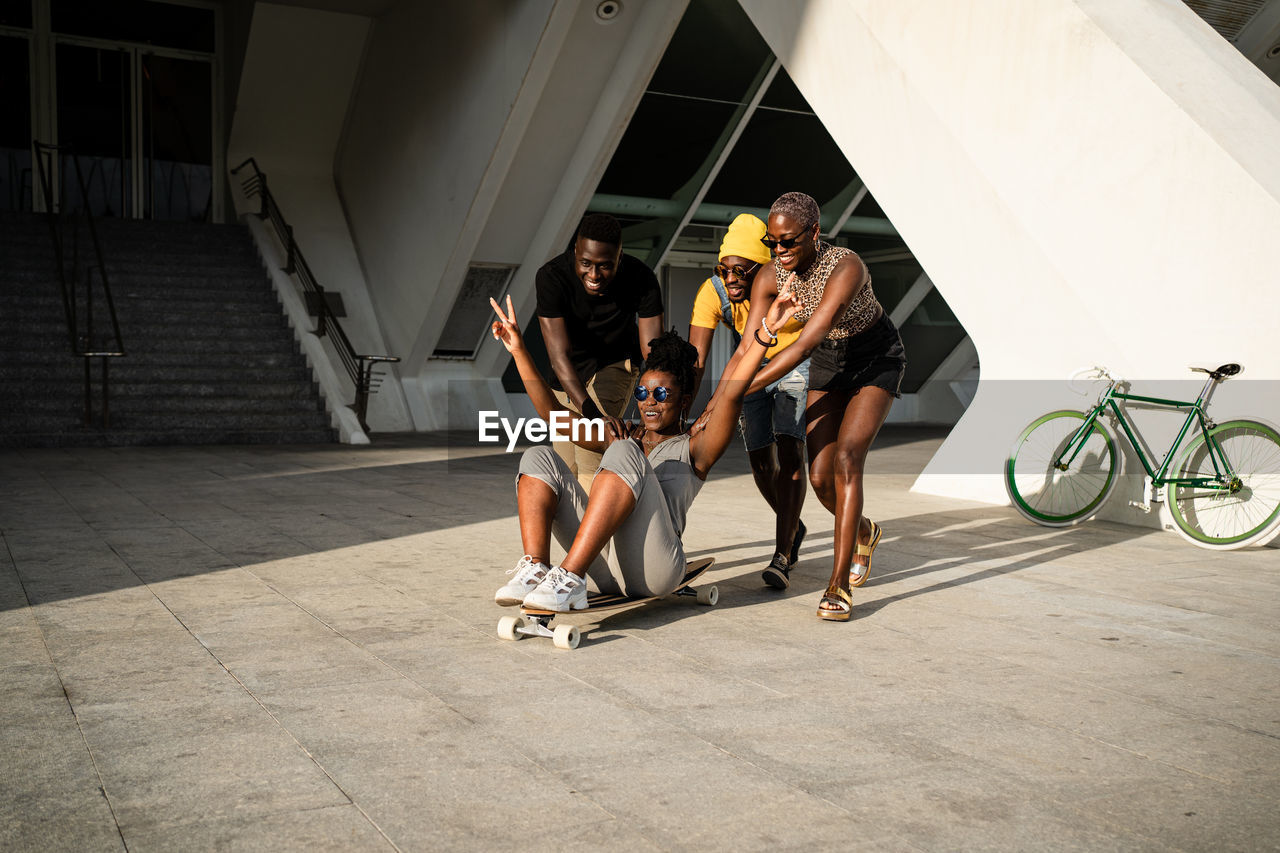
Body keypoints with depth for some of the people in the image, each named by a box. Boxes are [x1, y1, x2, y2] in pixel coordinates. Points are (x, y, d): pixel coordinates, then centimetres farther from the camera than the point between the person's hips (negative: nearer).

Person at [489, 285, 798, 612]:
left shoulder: (692, 449, 13)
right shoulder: (620, 437, 28)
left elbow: (731, 393, -4)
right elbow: (552, 413, 22)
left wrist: (765, 332, -16)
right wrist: (519, 350, 18)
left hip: (650, 569, -5)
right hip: (603, 569, 5)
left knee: (624, 453, -25)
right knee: (539, 458, -3)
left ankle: (569, 578, -36)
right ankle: (535, 569, -26)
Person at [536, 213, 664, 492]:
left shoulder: (642, 279, -28)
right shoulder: (551, 277, -30)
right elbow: (560, 355, -36)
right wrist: (592, 413, -48)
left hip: (616, 362, -1)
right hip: (569, 372, 2)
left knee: (591, 453, -25)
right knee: (566, 467, 9)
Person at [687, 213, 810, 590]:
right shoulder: (711, 293, -24)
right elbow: (694, 362, -29)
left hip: (797, 364, -3)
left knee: (789, 449, -20)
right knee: (761, 460, 2)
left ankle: (782, 558, -19)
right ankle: (792, 527, 31)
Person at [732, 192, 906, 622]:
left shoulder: (846, 268, -35)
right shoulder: (771, 275, -18)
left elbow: (802, 347, -41)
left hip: (877, 359, -5)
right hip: (828, 361, 5)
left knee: (845, 459, -23)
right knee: (820, 477, -3)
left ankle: (839, 586, -19)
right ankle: (864, 532, 32)